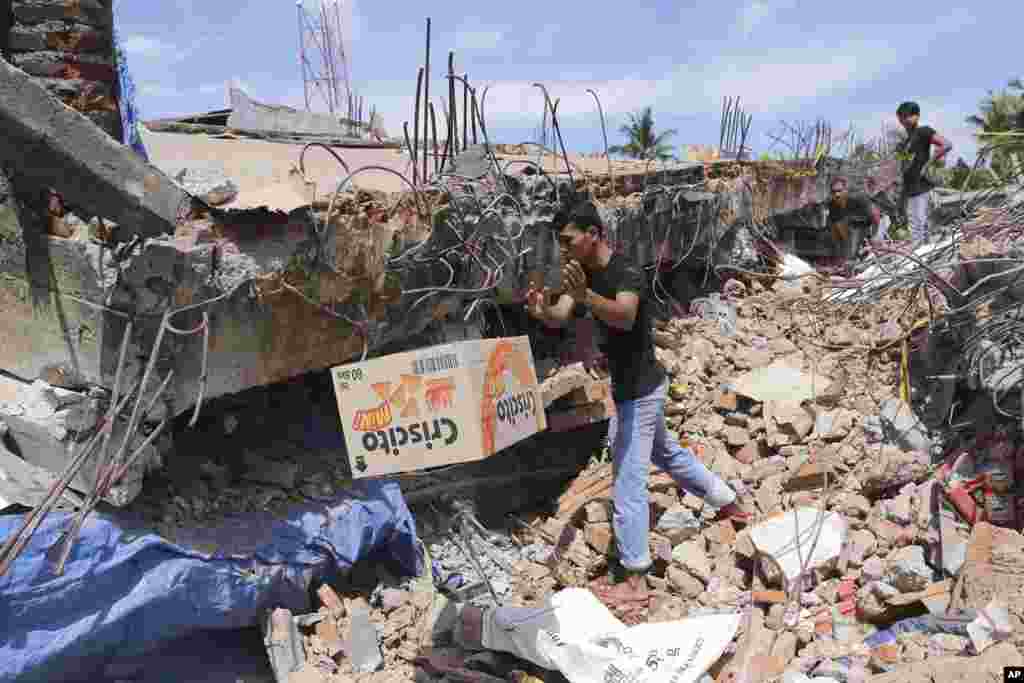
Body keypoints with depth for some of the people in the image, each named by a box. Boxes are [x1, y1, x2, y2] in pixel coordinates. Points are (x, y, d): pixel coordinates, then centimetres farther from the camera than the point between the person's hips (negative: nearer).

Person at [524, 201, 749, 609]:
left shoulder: (627, 274, -25)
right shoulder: (586, 274, 2)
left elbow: (625, 316, -45)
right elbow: (559, 318, -9)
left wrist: (585, 295, -62)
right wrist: (541, 310, -32)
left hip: (639, 391, -10)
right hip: (636, 387, 10)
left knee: (627, 486, -3)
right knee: (666, 453, 29)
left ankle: (635, 582, 9)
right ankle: (728, 503, 50)